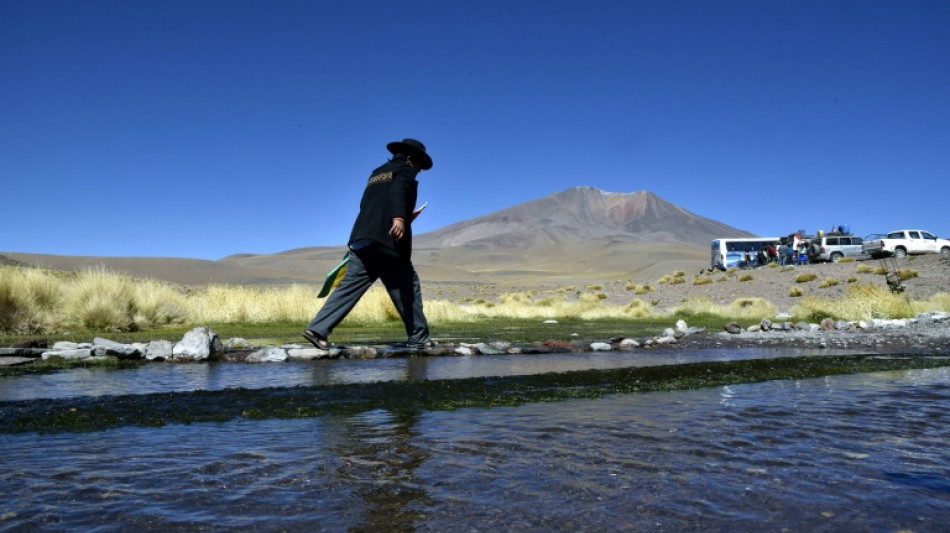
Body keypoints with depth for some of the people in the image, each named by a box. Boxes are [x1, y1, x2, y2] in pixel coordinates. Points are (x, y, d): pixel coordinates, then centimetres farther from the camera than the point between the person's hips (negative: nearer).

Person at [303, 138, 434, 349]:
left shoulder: (376, 173, 28)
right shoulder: (405, 170, 6)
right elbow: (398, 192, -17)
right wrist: (399, 217, -33)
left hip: (362, 238, 7)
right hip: (387, 240, -7)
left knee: (350, 286, 3)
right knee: (408, 287, 3)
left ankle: (317, 329, -5)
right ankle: (419, 338, 6)